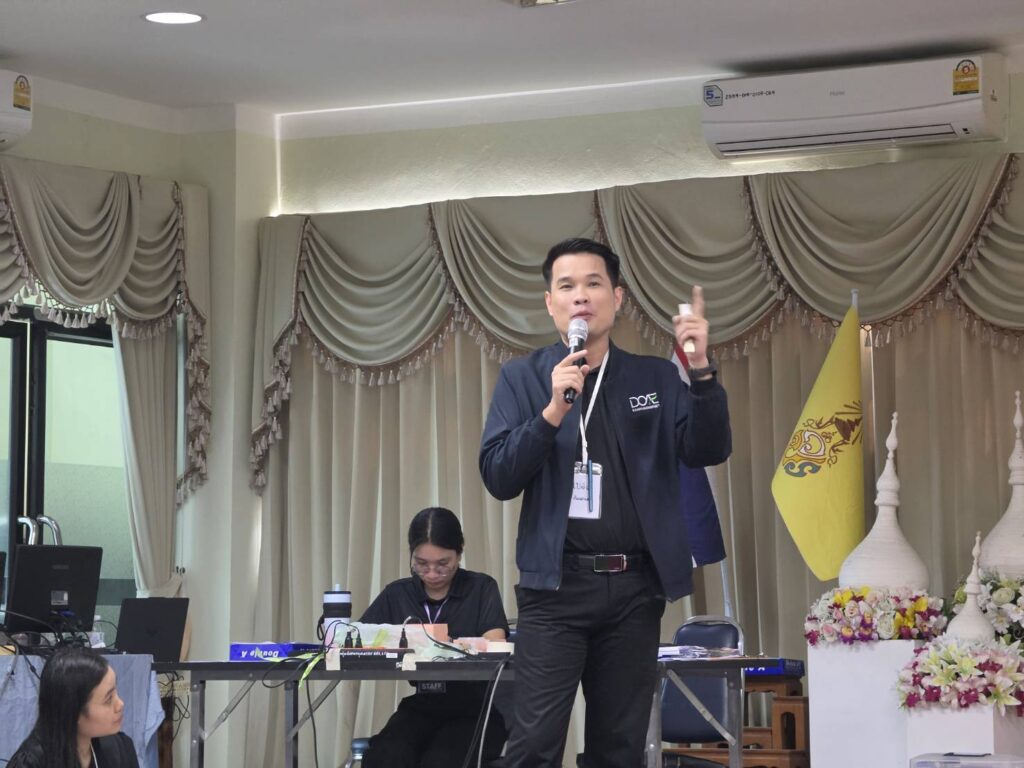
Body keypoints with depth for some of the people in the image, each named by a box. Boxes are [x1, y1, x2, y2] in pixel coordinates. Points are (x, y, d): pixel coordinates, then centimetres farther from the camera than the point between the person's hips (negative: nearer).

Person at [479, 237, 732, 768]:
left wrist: (702, 372, -16)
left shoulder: (656, 378, 10)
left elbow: (709, 451, -1)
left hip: (635, 587, 2)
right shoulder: (522, 378, 5)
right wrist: (553, 411, -17)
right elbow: (498, 478, -4)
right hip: (557, 585, -2)